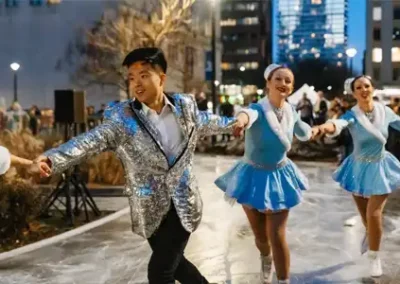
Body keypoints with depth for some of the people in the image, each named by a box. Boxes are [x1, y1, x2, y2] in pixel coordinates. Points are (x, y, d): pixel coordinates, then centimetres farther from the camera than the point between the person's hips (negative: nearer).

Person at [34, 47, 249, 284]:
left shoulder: (185, 106, -3)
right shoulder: (121, 117, -13)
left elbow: (206, 122, 18)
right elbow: (91, 141, -27)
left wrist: (236, 120, 16)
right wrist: (51, 159, -41)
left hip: (183, 204, -1)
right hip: (150, 209, 1)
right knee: (171, 262, 20)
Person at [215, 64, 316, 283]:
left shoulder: (291, 112, -5)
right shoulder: (258, 109, -22)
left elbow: (305, 135, 19)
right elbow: (248, 115, -52)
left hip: (280, 176, 2)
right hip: (254, 176, -2)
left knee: (277, 236, -5)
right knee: (260, 237, 15)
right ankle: (266, 260, 50)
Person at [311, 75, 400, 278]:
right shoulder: (352, 115, -22)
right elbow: (338, 123, -45)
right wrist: (324, 127, -69)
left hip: (380, 167, 0)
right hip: (360, 168, 0)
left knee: (374, 213, -8)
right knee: (364, 214, 17)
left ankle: (374, 256, 14)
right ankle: (369, 234, 53)